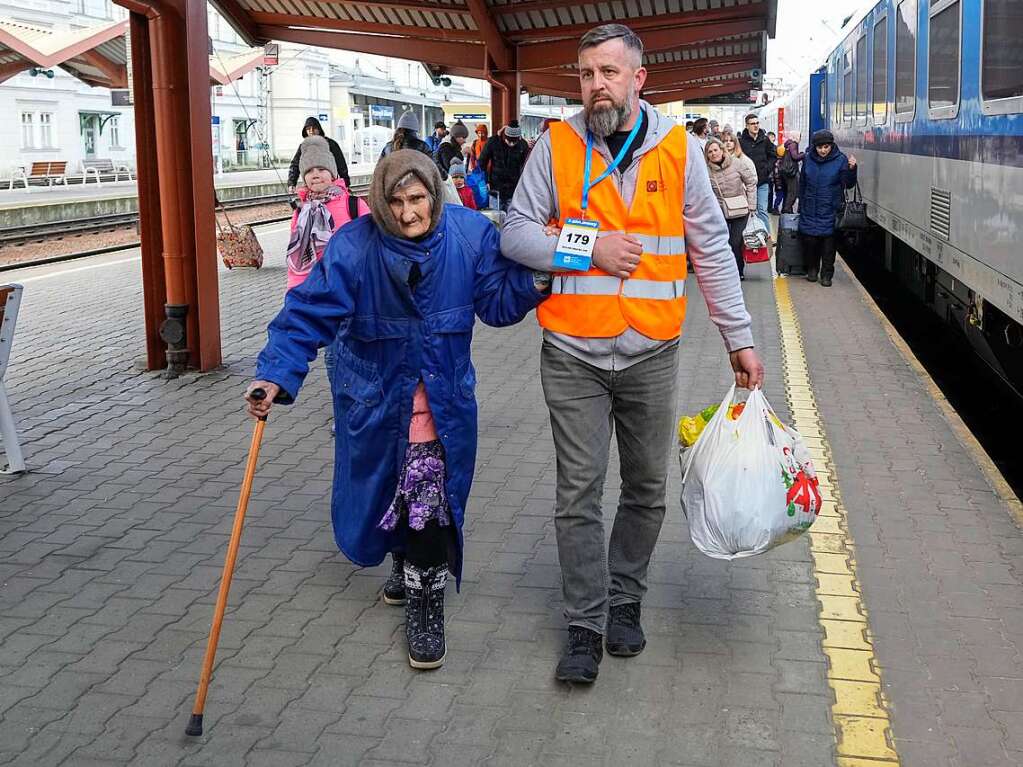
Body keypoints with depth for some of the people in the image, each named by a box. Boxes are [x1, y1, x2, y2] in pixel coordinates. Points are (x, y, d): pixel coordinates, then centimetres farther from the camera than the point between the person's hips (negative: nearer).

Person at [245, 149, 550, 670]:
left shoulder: (470, 234, -14)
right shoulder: (353, 247, -20)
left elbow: (496, 303, -6)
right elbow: (308, 313, -21)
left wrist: (533, 282, -25)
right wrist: (276, 376, -32)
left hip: (442, 389, 0)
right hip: (374, 389, 1)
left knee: (429, 490, -11)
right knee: (384, 485, 16)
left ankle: (425, 601, 6)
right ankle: (406, 564, 46)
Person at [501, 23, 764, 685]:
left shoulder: (678, 149, 1)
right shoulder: (556, 145, -1)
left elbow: (712, 251, 5)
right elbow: (516, 234, 2)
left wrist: (740, 338, 3)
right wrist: (588, 250, -14)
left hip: (652, 354, 1)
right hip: (573, 355, -1)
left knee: (647, 489, 12)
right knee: (579, 493, 1)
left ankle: (625, 601, 32)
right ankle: (585, 626, 13)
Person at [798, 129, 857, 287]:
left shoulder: (840, 160, -5)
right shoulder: (808, 159, 4)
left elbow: (848, 184, -7)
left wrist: (851, 169, -25)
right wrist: (801, 206, 15)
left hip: (829, 211, -2)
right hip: (810, 210, 3)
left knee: (828, 241, 1)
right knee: (809, 239, 4)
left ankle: (826, 274, 13)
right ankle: (812, 269, 24)